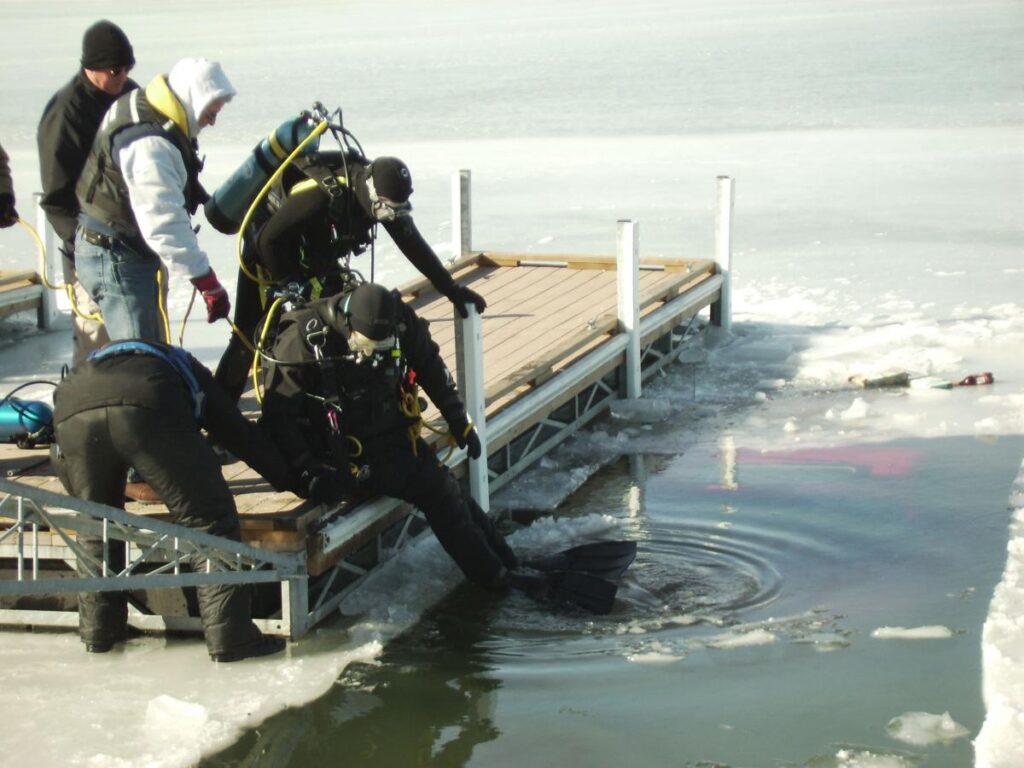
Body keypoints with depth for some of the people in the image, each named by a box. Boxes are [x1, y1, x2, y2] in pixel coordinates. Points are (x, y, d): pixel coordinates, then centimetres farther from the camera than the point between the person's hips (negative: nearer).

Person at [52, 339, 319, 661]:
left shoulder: (95, 361, 47)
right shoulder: (188, 369, 41)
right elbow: (242, 435, 37)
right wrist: (294, 483, 47)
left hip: (72, 412, 3)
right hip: (147, 407, -3)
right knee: (209, 518, 7)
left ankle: (98, 629, 30)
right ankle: (230, 635, 4)